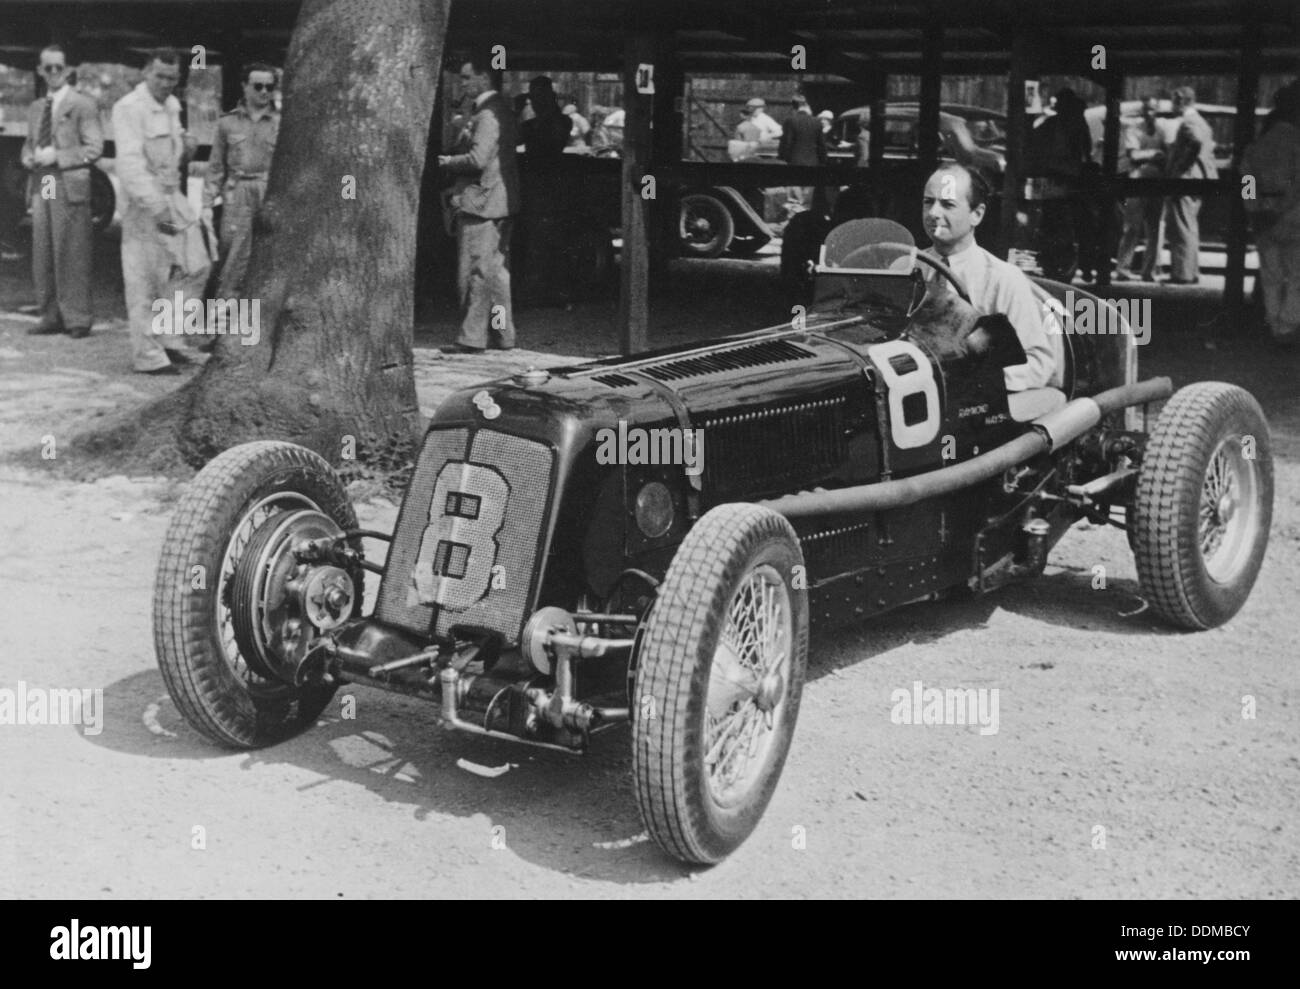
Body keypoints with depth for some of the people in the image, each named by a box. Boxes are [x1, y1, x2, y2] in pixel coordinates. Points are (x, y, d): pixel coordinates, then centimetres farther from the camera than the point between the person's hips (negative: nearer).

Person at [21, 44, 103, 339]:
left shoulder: (83, 106, -2)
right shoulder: (36, 108, 19)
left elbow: (94, 148, -8)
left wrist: (57, 157, -15)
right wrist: (29, 158, 3)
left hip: (69, 188, -6)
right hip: (40, 189, 7)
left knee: (71, 256, -6)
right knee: (43, 256, 7)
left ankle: (77, 320, -2)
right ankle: (50, 316, 14)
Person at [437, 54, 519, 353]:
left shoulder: (488, 113, -16)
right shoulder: (501, 108, 15)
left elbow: (478, 159, -24)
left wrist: (449, 162, -9)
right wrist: (455, 162, 13)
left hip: (482, 201, -10)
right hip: (500, 201, 10)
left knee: (477, 272, -6)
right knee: (497, 270, 14)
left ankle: (472, 338, -2)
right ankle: (502, 334, 20)